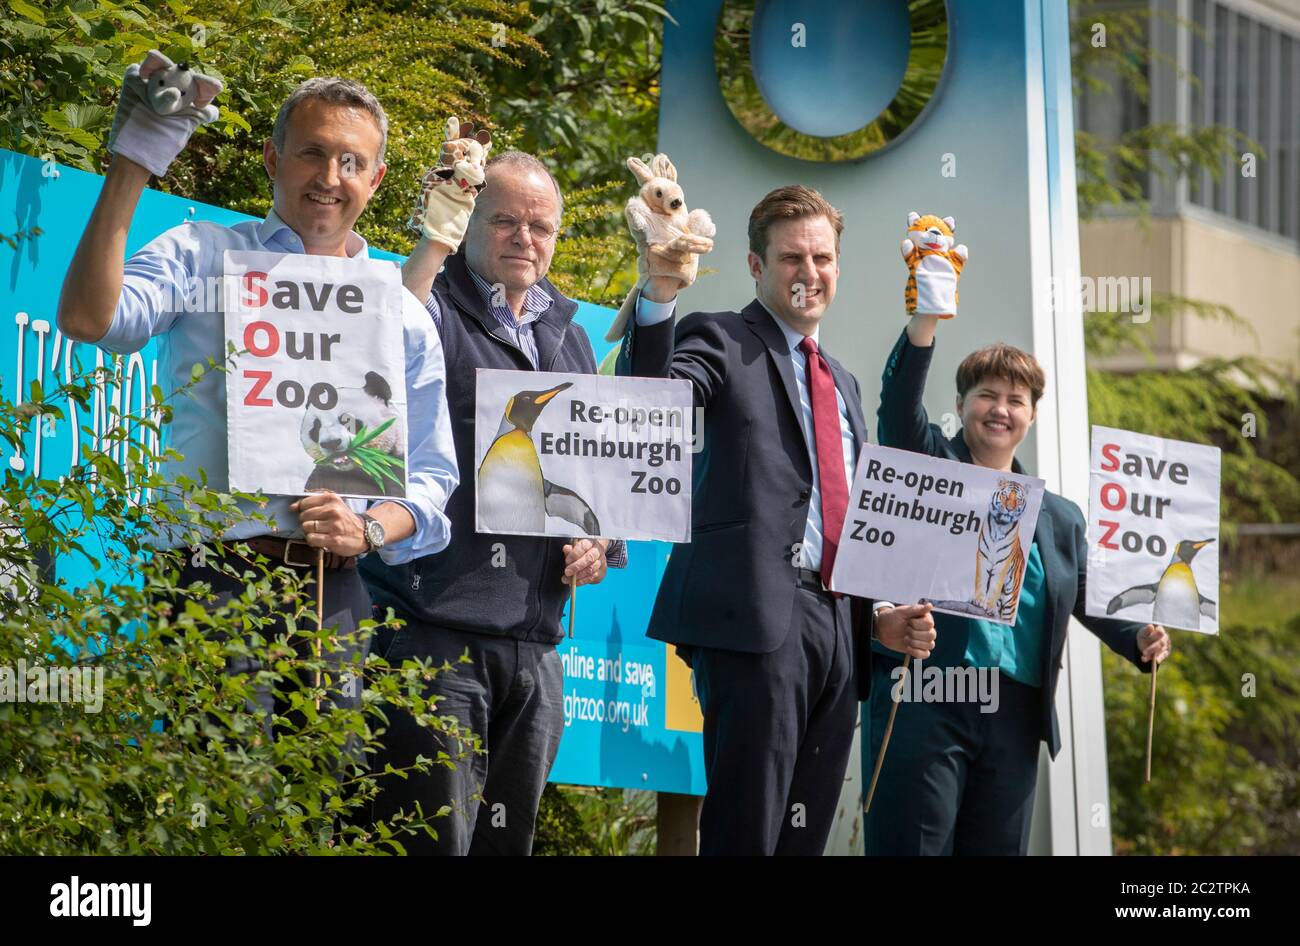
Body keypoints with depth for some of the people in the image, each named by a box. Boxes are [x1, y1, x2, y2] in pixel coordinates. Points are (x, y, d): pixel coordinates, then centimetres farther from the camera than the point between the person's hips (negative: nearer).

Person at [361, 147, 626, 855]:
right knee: (435, 841, -10)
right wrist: (434, 245, -25)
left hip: (535, 646, 7)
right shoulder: (434, 305, -1)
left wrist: (601, 536, 7)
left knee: (510, 838, 10)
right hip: (433, 630, -6)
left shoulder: (568, 337, 19)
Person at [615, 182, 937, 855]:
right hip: (759, 618, -7)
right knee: (746, 833, -12)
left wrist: (880, 617, 15)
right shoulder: (723, 342, 3)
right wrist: (659, 292, -34)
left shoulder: (842, 382, 25)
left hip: (836, 626, 8)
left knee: (804, 837, 8)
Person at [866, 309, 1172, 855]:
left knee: (997, 848, 3)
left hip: (1015, 713, 4)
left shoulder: (1061, 519, 21)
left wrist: (1140, 639, -2)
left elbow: (1093, 599, 19)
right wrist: (924, 321, -20)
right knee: (912, 845, -11)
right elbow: (898, 404, -6)